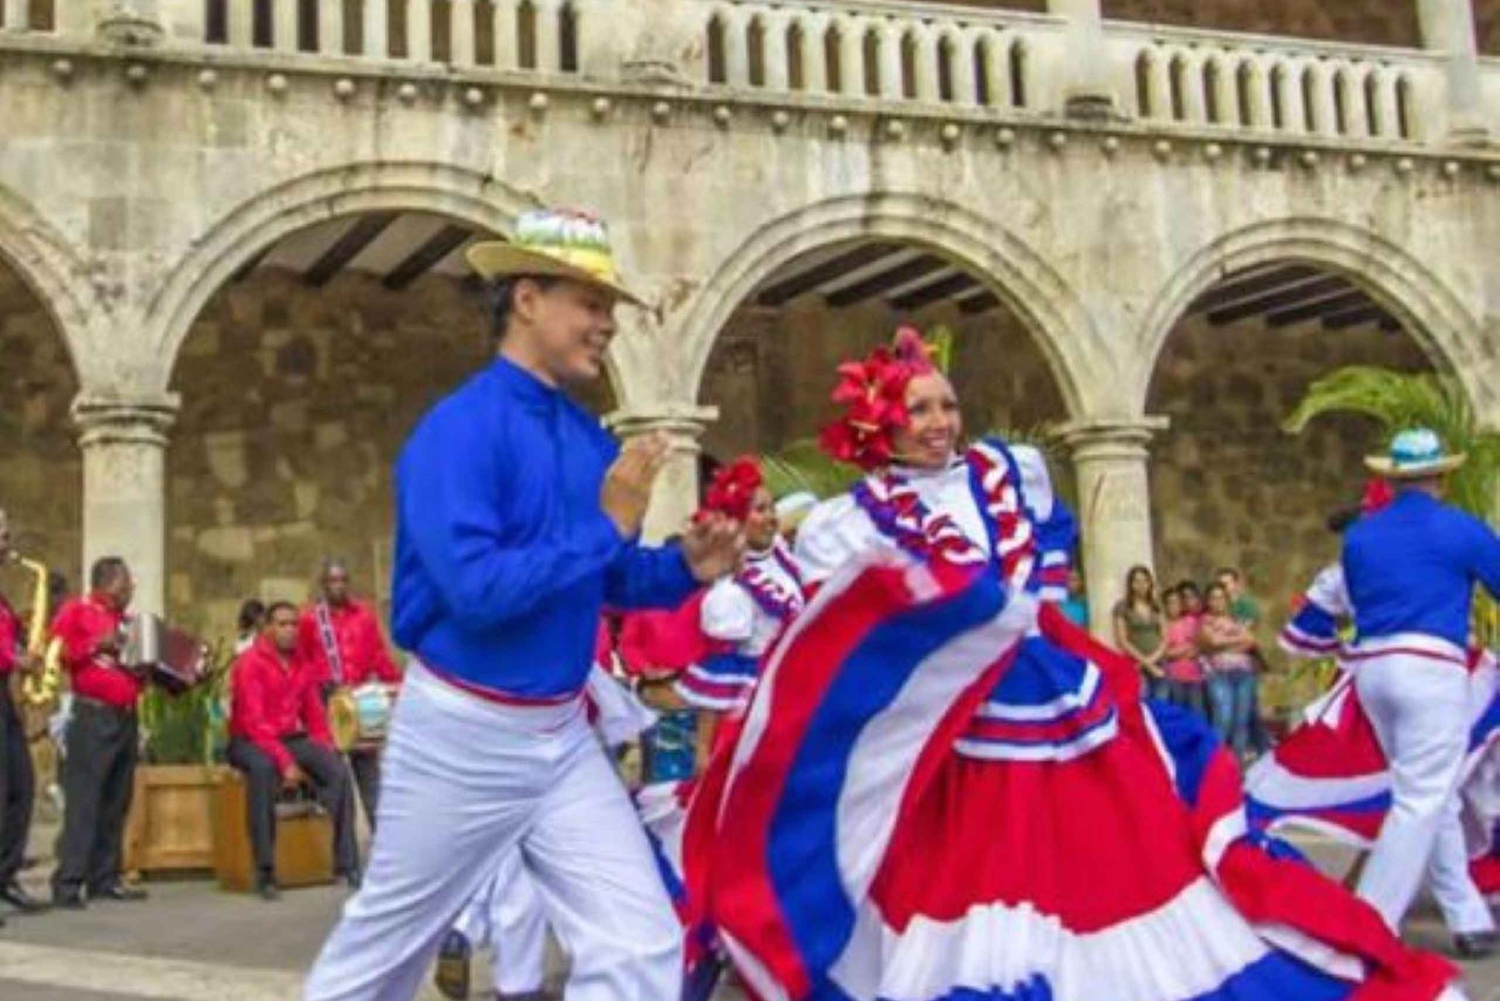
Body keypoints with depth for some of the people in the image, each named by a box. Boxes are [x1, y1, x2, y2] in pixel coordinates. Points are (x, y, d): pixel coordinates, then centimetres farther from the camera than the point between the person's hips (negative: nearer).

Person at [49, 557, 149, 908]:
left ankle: (105, 879, 12)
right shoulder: (76, 611, -1)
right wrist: (97, 645, -19)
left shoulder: (123, 619, 21)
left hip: (126, 718, 8)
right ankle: (68, 883, -12)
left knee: (116, 803, 8)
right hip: (93, 717, -8)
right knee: (83, 801, -11)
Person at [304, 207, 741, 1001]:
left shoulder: (591, 441, 4)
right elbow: (475, 588, -29)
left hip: (563, 735, 6)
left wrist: (686, 567, -4)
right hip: (461, 733, -6)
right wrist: (607, 526, -23)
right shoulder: (458, 429, -18)